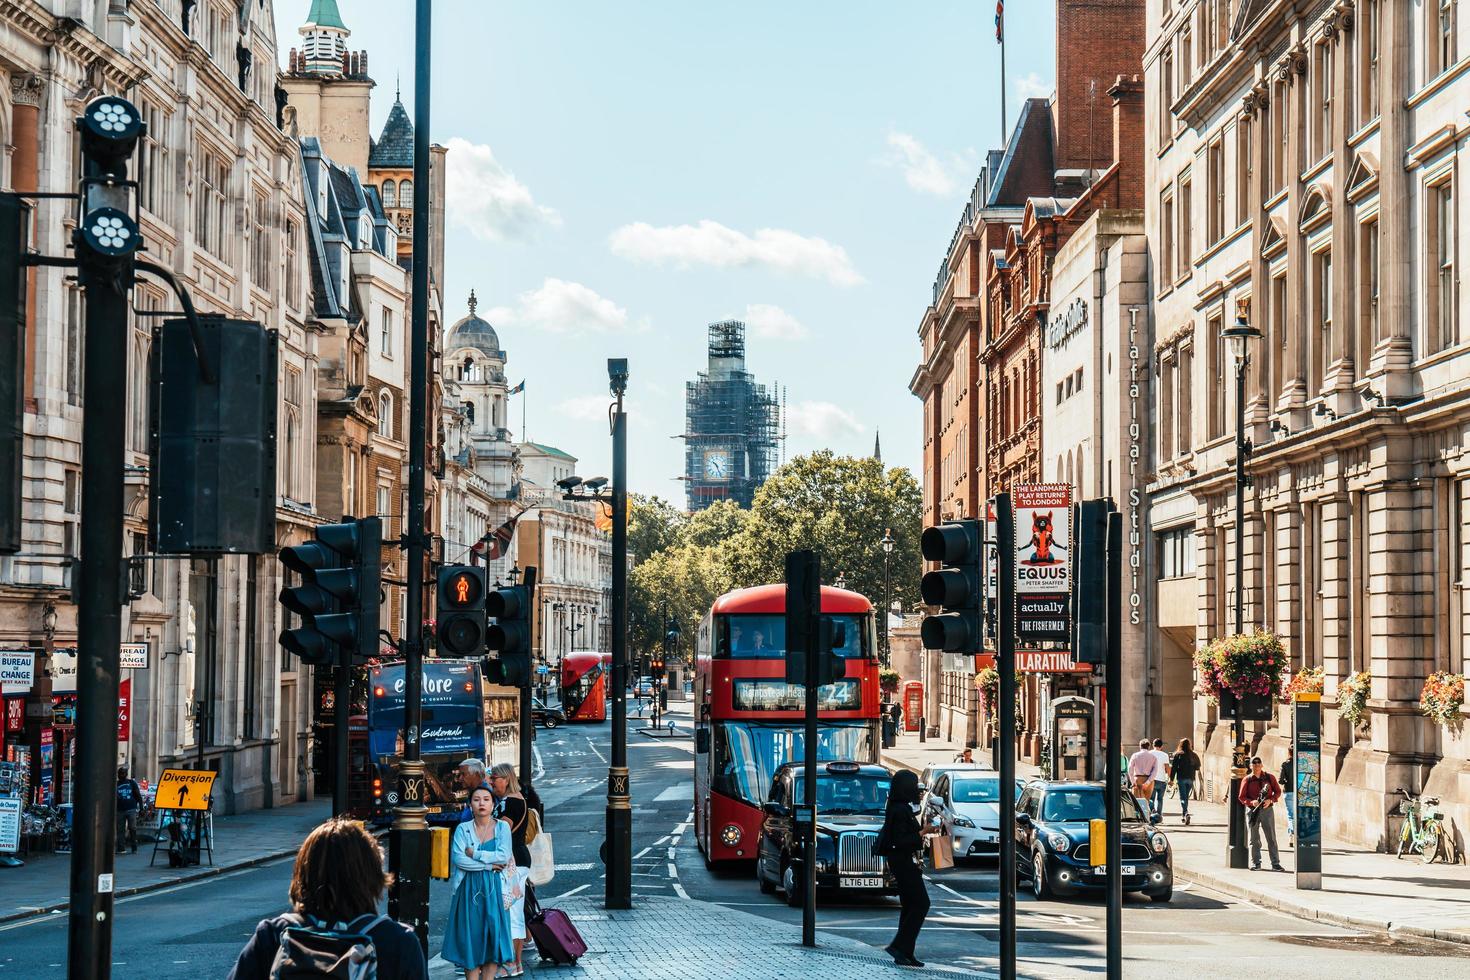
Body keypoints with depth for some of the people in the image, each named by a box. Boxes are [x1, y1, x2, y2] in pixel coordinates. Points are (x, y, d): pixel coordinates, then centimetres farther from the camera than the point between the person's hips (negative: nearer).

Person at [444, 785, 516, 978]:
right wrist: (489, 865, -12)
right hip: (469, 888, 0)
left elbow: (504, 856, -9)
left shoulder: (502, 827, 4)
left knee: (493, 935, -2)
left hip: (494, 888, 0)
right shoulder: (463, 829, 3)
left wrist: (474, 854, -10)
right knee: (470, 936, -1)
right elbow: (458, 858, -10)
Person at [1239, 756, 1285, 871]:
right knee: (1254, 839, 4)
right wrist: (1251, 802, -16)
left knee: (1271, 838, -2)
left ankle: (1275, 863, 0)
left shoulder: (1269, 778, 3)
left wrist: (1270, 800, -10)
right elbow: (1241, 797, 3)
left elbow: (1277, 791, 8)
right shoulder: (1247, 780, 3)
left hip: (1267, 809, 0)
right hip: (1252, 811, 0)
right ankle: (1255, 863, 11)